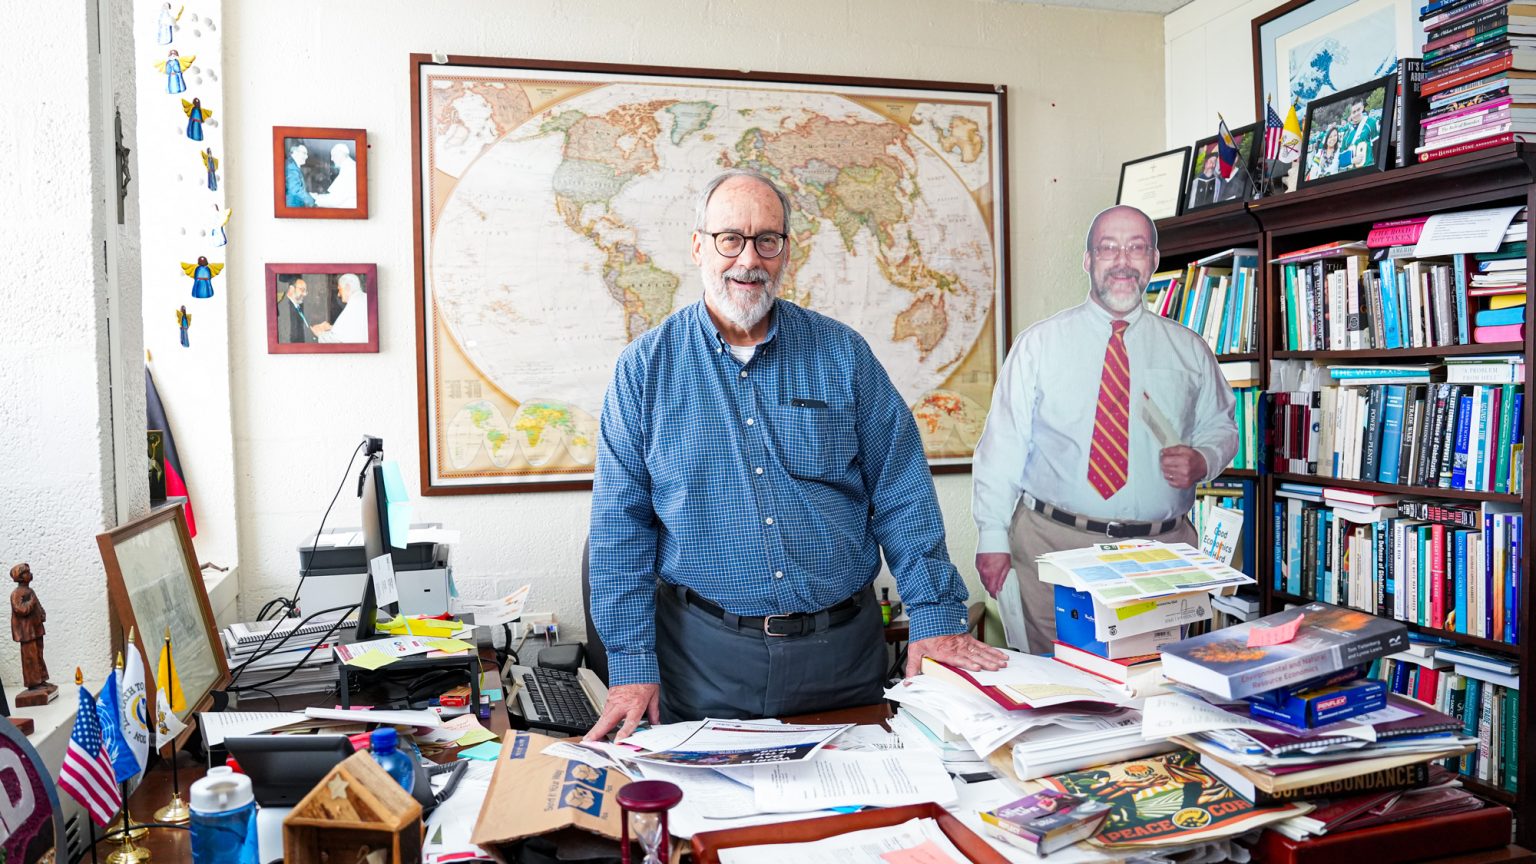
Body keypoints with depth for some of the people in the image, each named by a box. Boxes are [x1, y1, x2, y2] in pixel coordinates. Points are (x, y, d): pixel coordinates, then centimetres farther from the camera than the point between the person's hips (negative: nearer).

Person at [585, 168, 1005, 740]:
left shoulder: (843, 355, 1)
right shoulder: (646, 368, -2)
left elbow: (901, 495, 1)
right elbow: (621, 525, -2)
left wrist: (936, 617, -6)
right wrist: (631, 664, -7)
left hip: (843, 648, 2)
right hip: (706, 651, -1)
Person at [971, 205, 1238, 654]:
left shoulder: (1189, 349, 10)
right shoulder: (1039, 344, 2)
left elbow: (1220, 427, 19)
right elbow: (1003, 444, -1)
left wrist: (1203, 461, -5)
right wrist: (993, 537, -5)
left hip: (1161, 549, 2)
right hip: (1054, 543, -2)